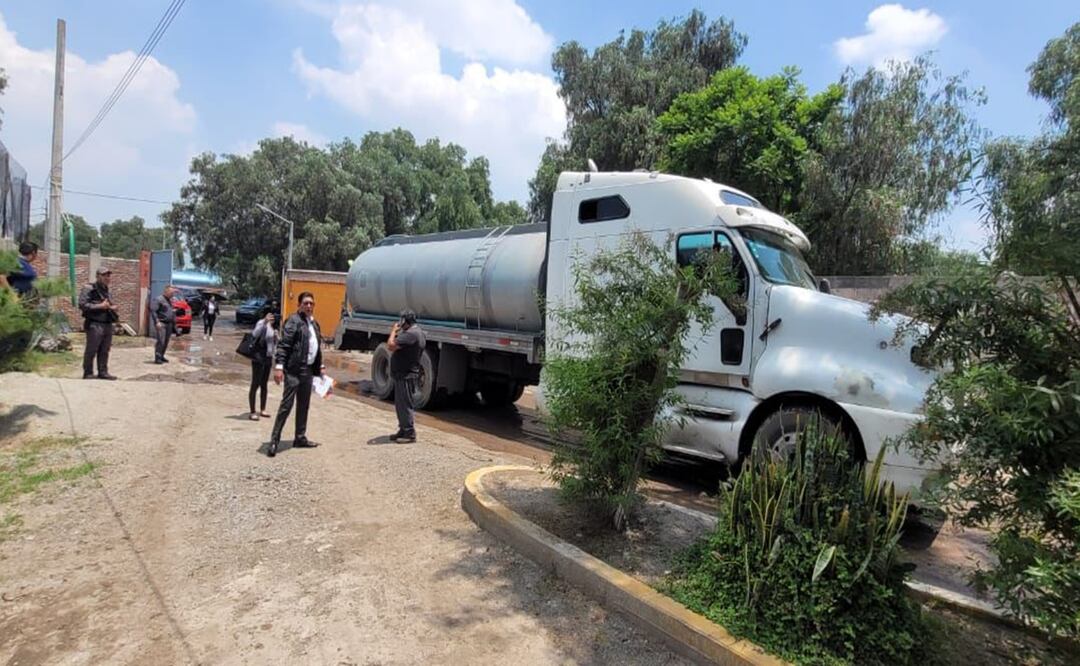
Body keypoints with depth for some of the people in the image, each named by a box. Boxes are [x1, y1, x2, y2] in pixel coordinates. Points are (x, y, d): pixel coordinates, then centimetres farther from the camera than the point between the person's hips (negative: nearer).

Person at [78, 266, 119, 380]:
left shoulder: (106, 291, 19)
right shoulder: (89, 289, -5)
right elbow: (82, 305, -14)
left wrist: (112, 308, 9)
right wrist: (100, 306, -17)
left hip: (107, 325, 7)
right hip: (95, 325, -7)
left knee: (104, 351, 9)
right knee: (91, 350, -2)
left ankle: (103, 372, 15)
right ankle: (88, 373, 5)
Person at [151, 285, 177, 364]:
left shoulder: (170, 300, 18)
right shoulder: (159, 299, -8)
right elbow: (153, 310, -14)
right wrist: (157, 322, -20)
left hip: (169, 324, 8)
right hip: (161, 323, -8)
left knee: (166, 342, 10)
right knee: (161, 341, -11)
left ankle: (161, 356, 19)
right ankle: (157, 358, -7)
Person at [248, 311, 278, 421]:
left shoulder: (273, 326, 8)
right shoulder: (262, 323, -15)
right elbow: (255, 334, -36)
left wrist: (273, 356, 11)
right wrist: (265, 321, -45)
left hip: (268, 358, 8)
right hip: (259, 358, -8)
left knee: (264, 384, 15)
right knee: (255, 384, -3)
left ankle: (262, 410, 25)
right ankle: (253, 412, 2)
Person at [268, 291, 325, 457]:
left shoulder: (314, 324, 16)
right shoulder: (293, 321, -9)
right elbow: (283, 345, -16)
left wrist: (320, 366, 19)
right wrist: (279, 366, -24)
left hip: (308, 370, 8)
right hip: (293, 369, -8)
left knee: (304, 405, 13)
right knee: (286, 404, -8)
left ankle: (300, 437, 23)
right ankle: (274, 441, -3)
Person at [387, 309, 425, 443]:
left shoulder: (411, 334, -21)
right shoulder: (417, 331, 14)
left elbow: (391, 345, -25)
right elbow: (398, 347, 19)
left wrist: (393, 331, -10)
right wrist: (397, 332, 8)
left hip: (406, 375, -11)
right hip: (403, 374, 11)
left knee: (405, 404, -5)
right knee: (400, 404, 18)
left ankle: (410, 433, 1)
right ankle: (403, 430, 27)